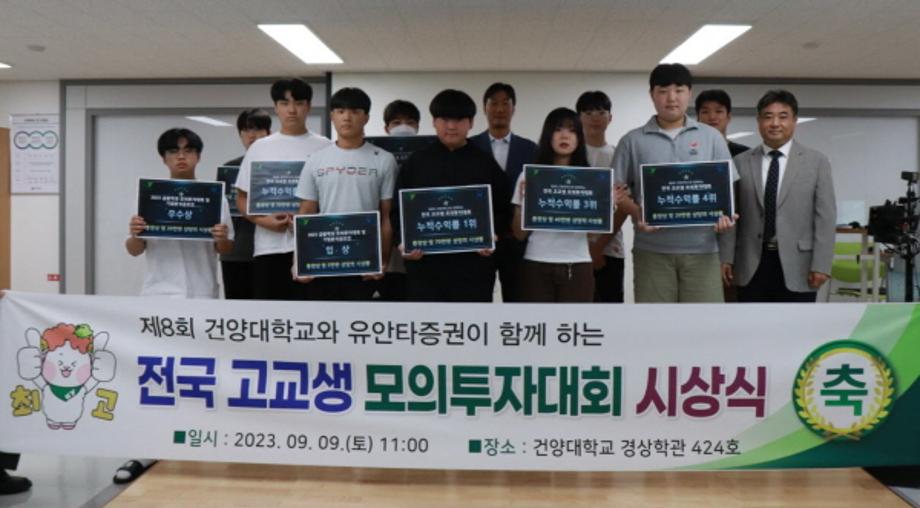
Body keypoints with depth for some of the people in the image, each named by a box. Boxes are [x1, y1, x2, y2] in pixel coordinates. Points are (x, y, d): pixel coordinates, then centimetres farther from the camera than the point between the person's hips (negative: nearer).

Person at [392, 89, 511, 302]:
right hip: (425, 265, 0)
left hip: (473, 265, 0)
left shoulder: (486, 164, 8)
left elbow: (503, 210, 8)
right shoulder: (415, 162, 8)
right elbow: (399, 209, 8)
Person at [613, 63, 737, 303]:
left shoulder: (711, 137, 10)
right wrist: (638, 214, -14)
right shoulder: (633, 141, 7)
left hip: (702, 249, 1)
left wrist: (724, 214, -11)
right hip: (652, 250, 0)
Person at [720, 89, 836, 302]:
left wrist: (821, 265, -9)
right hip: (752, 265, 1)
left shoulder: (816, 161, 3)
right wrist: (727, 258, 1)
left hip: (795, 265, -1)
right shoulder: (741, 162, 5)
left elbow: (825, 218, -2)